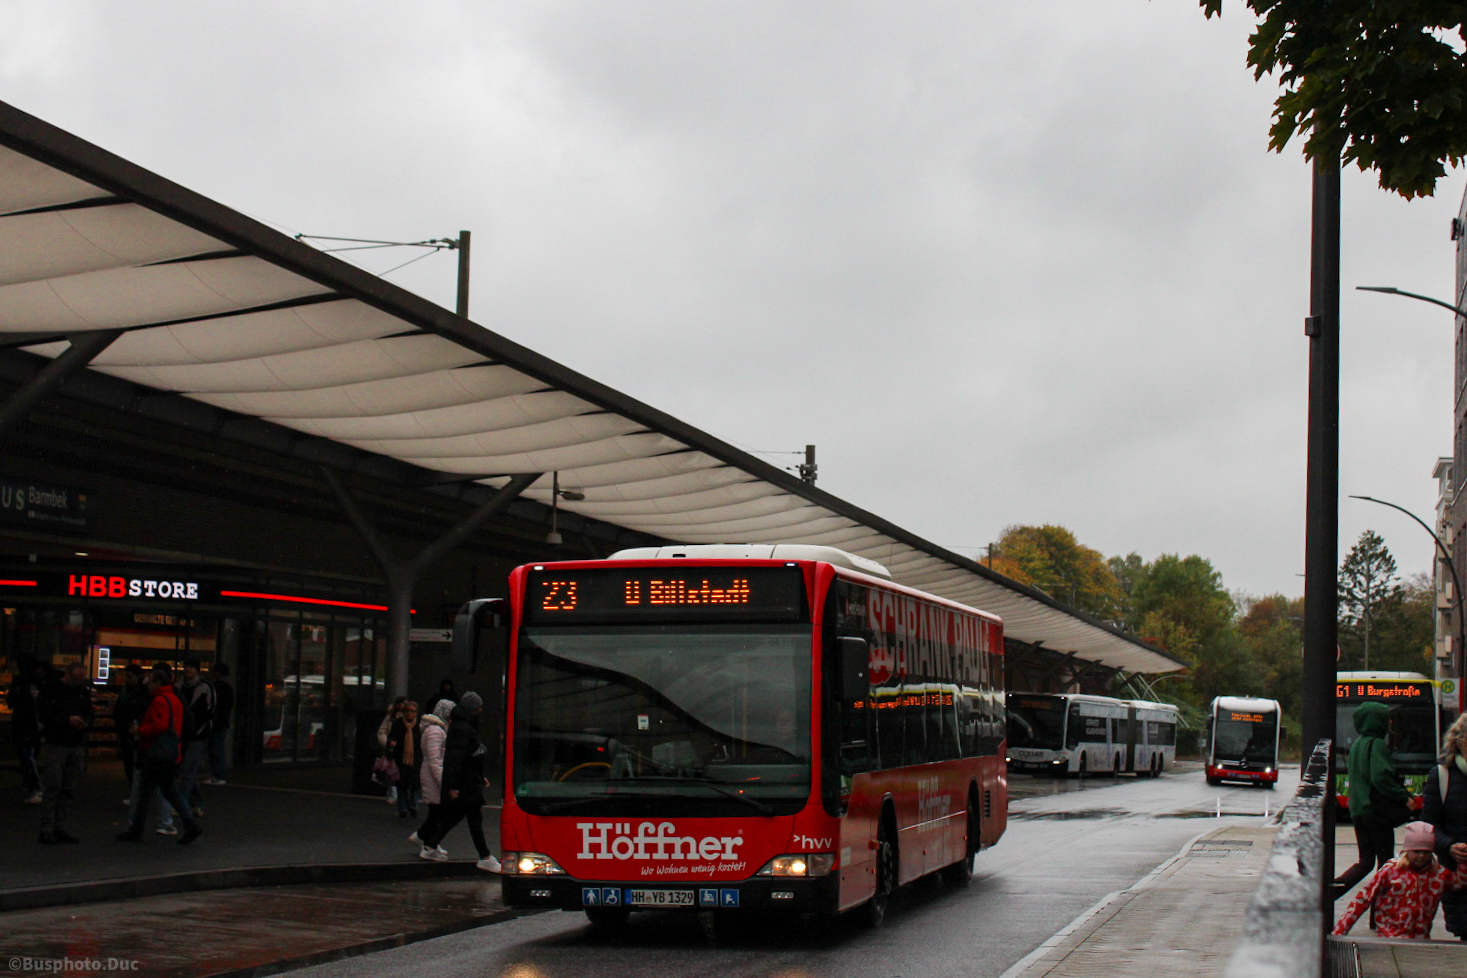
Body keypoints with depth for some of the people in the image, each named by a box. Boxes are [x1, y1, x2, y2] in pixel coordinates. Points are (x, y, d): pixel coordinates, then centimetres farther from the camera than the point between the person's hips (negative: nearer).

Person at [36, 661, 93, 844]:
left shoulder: (83, 691, 12)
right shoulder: (51, 689, -3)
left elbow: (89, 713, 16)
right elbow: (43, 714, -10)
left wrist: (86, 723, -7)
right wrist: (67, 720, -18)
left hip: (76, 746, 5)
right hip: (55, 744, -5)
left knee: (69, 789, 6)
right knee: (52, 787, -7)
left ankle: (60, 828, 11)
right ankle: (46, 830, -4)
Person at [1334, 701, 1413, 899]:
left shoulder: (1357, 744, 14)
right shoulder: (1376, 745, -13)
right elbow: (1381, 778, -22)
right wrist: (1404, 797, -11)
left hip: (1358, 809, 8)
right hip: (1377, 809, -8)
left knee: (1366, 861, 11)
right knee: (1385, 860, 3)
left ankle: (1331, 890, -4)